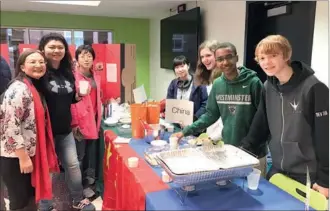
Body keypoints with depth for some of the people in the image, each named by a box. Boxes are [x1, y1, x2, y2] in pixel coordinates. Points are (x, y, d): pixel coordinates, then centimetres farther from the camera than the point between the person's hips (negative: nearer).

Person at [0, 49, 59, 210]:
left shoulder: (35, 87, 10)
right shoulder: (19, 89, -19)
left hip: (30, 153, 9)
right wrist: (23, 157, -22)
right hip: (15, 157, -9)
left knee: (30, 197, 20)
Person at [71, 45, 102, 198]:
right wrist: (74, 123, -15)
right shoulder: (73, 76, -11)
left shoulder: (96, 77, 10)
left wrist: (98, 119, 15)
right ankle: (82, 185, 20)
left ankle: (89, 177, 35)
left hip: (93, 119, 6)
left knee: (91, 152, 17)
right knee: (80, 154, 5)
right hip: (80, 121, -6)